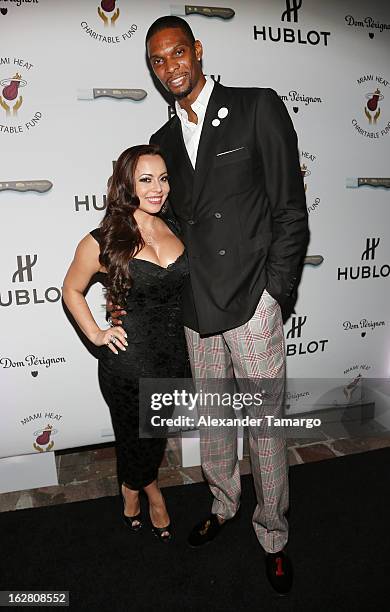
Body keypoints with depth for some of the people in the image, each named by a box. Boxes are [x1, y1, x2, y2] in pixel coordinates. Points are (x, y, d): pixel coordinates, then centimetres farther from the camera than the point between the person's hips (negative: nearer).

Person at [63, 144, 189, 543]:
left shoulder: (174, 229, 0)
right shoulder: (103, 241, -13)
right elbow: (72, 290, 3)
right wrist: (96, 334, -4)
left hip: (174, 356, 5)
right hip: (127, 364, -4)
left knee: (157, 433, 23)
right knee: (135, 438, 16)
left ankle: (133, 489, 54)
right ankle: (150, 490, 51)